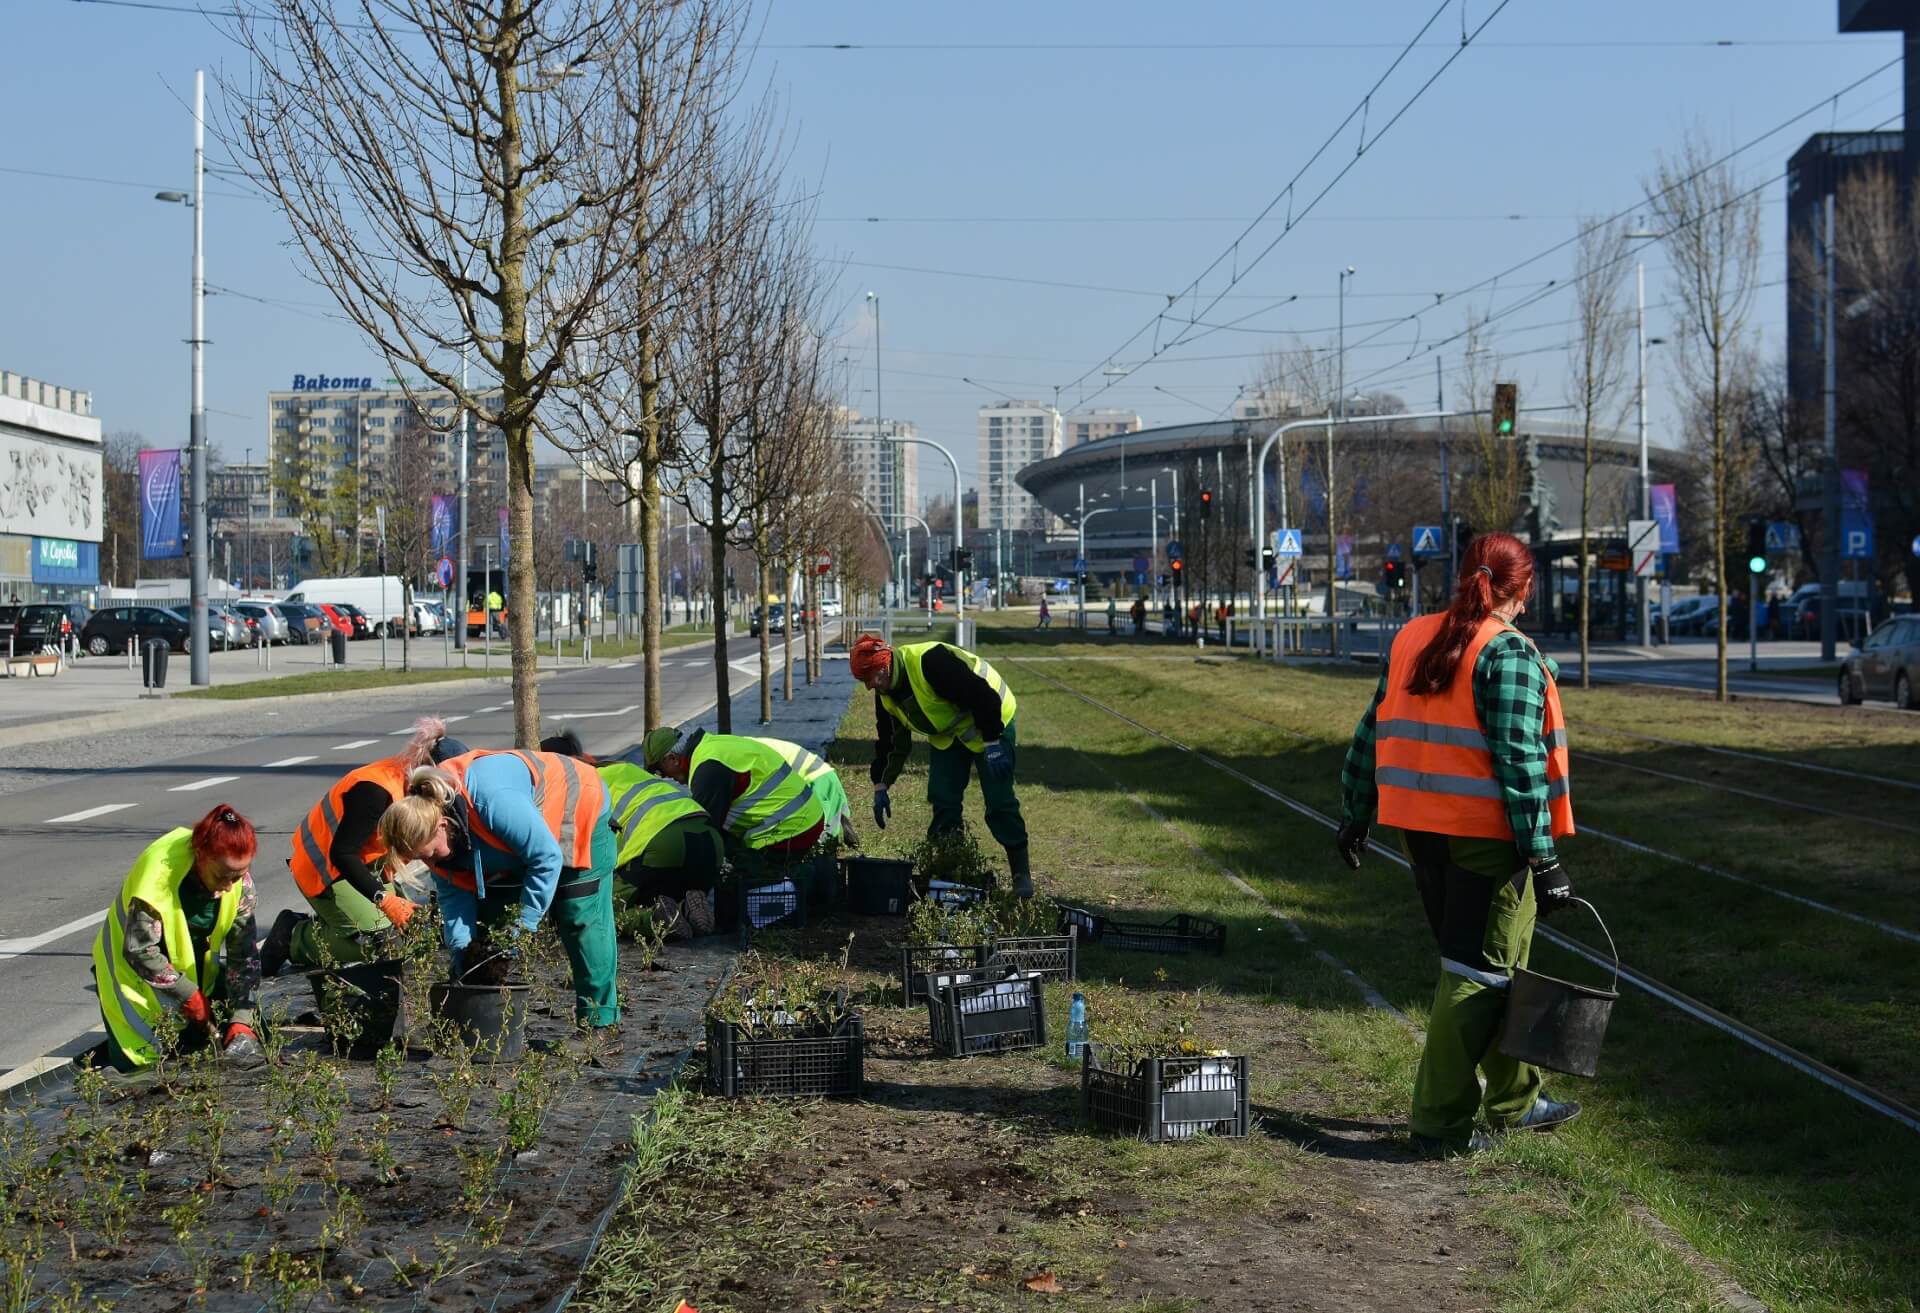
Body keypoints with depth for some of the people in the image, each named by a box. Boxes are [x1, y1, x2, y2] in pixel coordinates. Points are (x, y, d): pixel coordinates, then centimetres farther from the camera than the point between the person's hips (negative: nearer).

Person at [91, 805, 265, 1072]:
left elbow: (244, 953, -14)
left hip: (195, 968, 5)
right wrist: (190, 996, -24)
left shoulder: (239, 875, -18)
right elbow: (139, 951, -27)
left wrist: (241, 1022, -22)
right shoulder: (158, 872, -34)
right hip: (135, 971, -5)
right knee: (143, 1062, -9)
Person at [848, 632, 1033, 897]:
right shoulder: (885, 693, -5)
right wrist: (880, 788, 6)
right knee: (942, 802, -3)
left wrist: (992, 744, -28)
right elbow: (890, 740, 8)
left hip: (990, 724, -8)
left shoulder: (931, 662, -34)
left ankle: (1021, 873, 2)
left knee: (1000, 803, -9)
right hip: (947, 735, 8)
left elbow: (983, 696, -32)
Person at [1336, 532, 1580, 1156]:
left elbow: (1372, 735, 13)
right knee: (1478, 972, 1)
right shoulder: (1510, 653, -12)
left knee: (1482, 962, 19)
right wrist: (1543, 857, -14)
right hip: (1485, 834, -7)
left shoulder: (1410, 639, 9)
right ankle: (1440, 1121, 2)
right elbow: (1519, 761, -16)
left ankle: (1513, 1098, 31)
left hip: (1421, 828, 7)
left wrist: (1355, 816, 21)